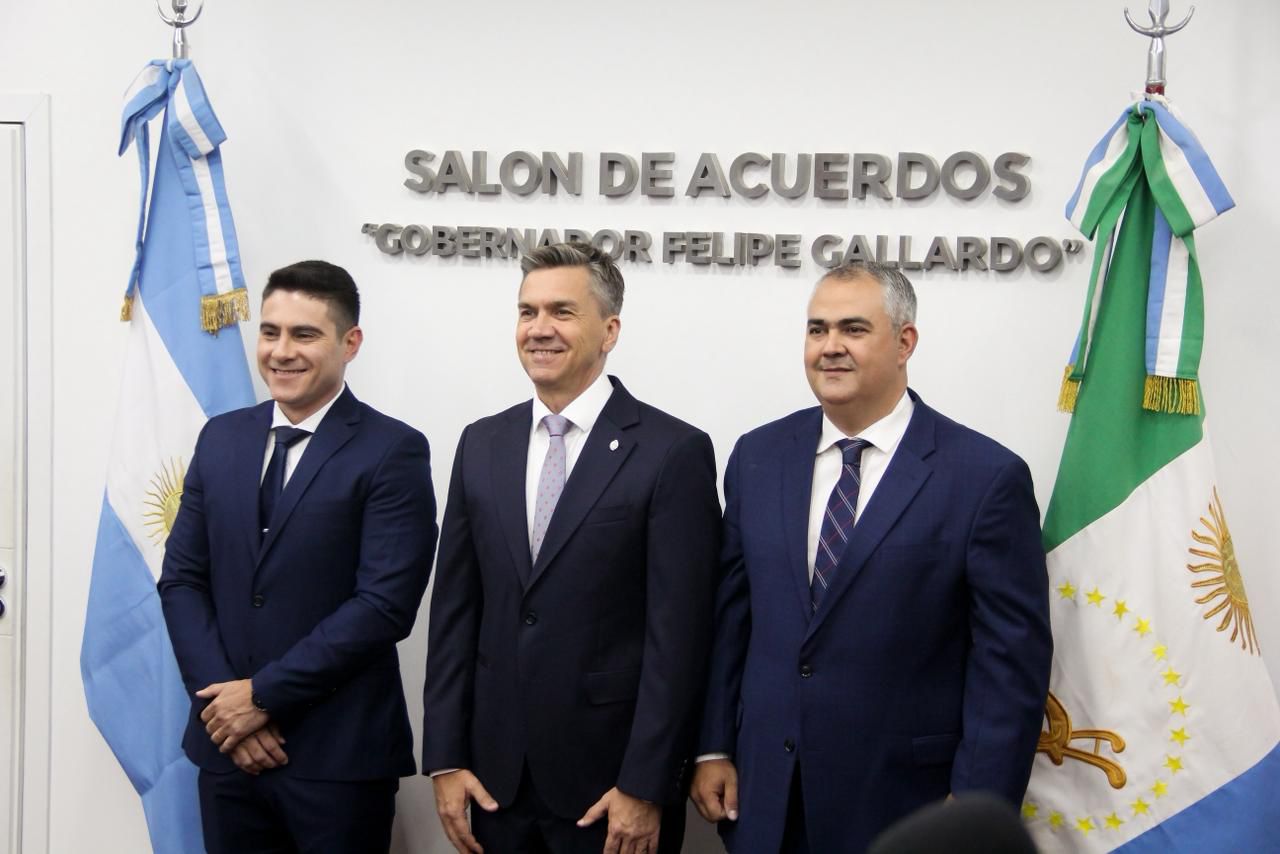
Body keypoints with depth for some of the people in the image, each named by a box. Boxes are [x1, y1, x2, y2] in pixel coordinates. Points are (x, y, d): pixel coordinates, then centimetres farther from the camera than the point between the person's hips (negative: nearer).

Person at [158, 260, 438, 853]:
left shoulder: (393, 452, -8)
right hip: (226, 745, 5)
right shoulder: (221, 438, 9)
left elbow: (385, 604, -14)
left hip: (339, 756, -4)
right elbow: (181, 577, 8)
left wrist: (263, 694, -12)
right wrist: (220, 697, -5)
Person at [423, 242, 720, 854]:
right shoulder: (482, 445, 7)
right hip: (497, 776, 5)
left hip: (612, 782, -4)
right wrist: (445, 759, 3)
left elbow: (677, 635, -11)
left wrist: (645, 788, -13)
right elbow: (454, 610, 8)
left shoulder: (674, 452, -9)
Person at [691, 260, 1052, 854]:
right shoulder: (758, 457, 6)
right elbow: (730, 615, 10)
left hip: (903, 805, -4)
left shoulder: (987, 477, -9)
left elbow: (1012, 661, -9)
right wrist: (714, 748, 6)